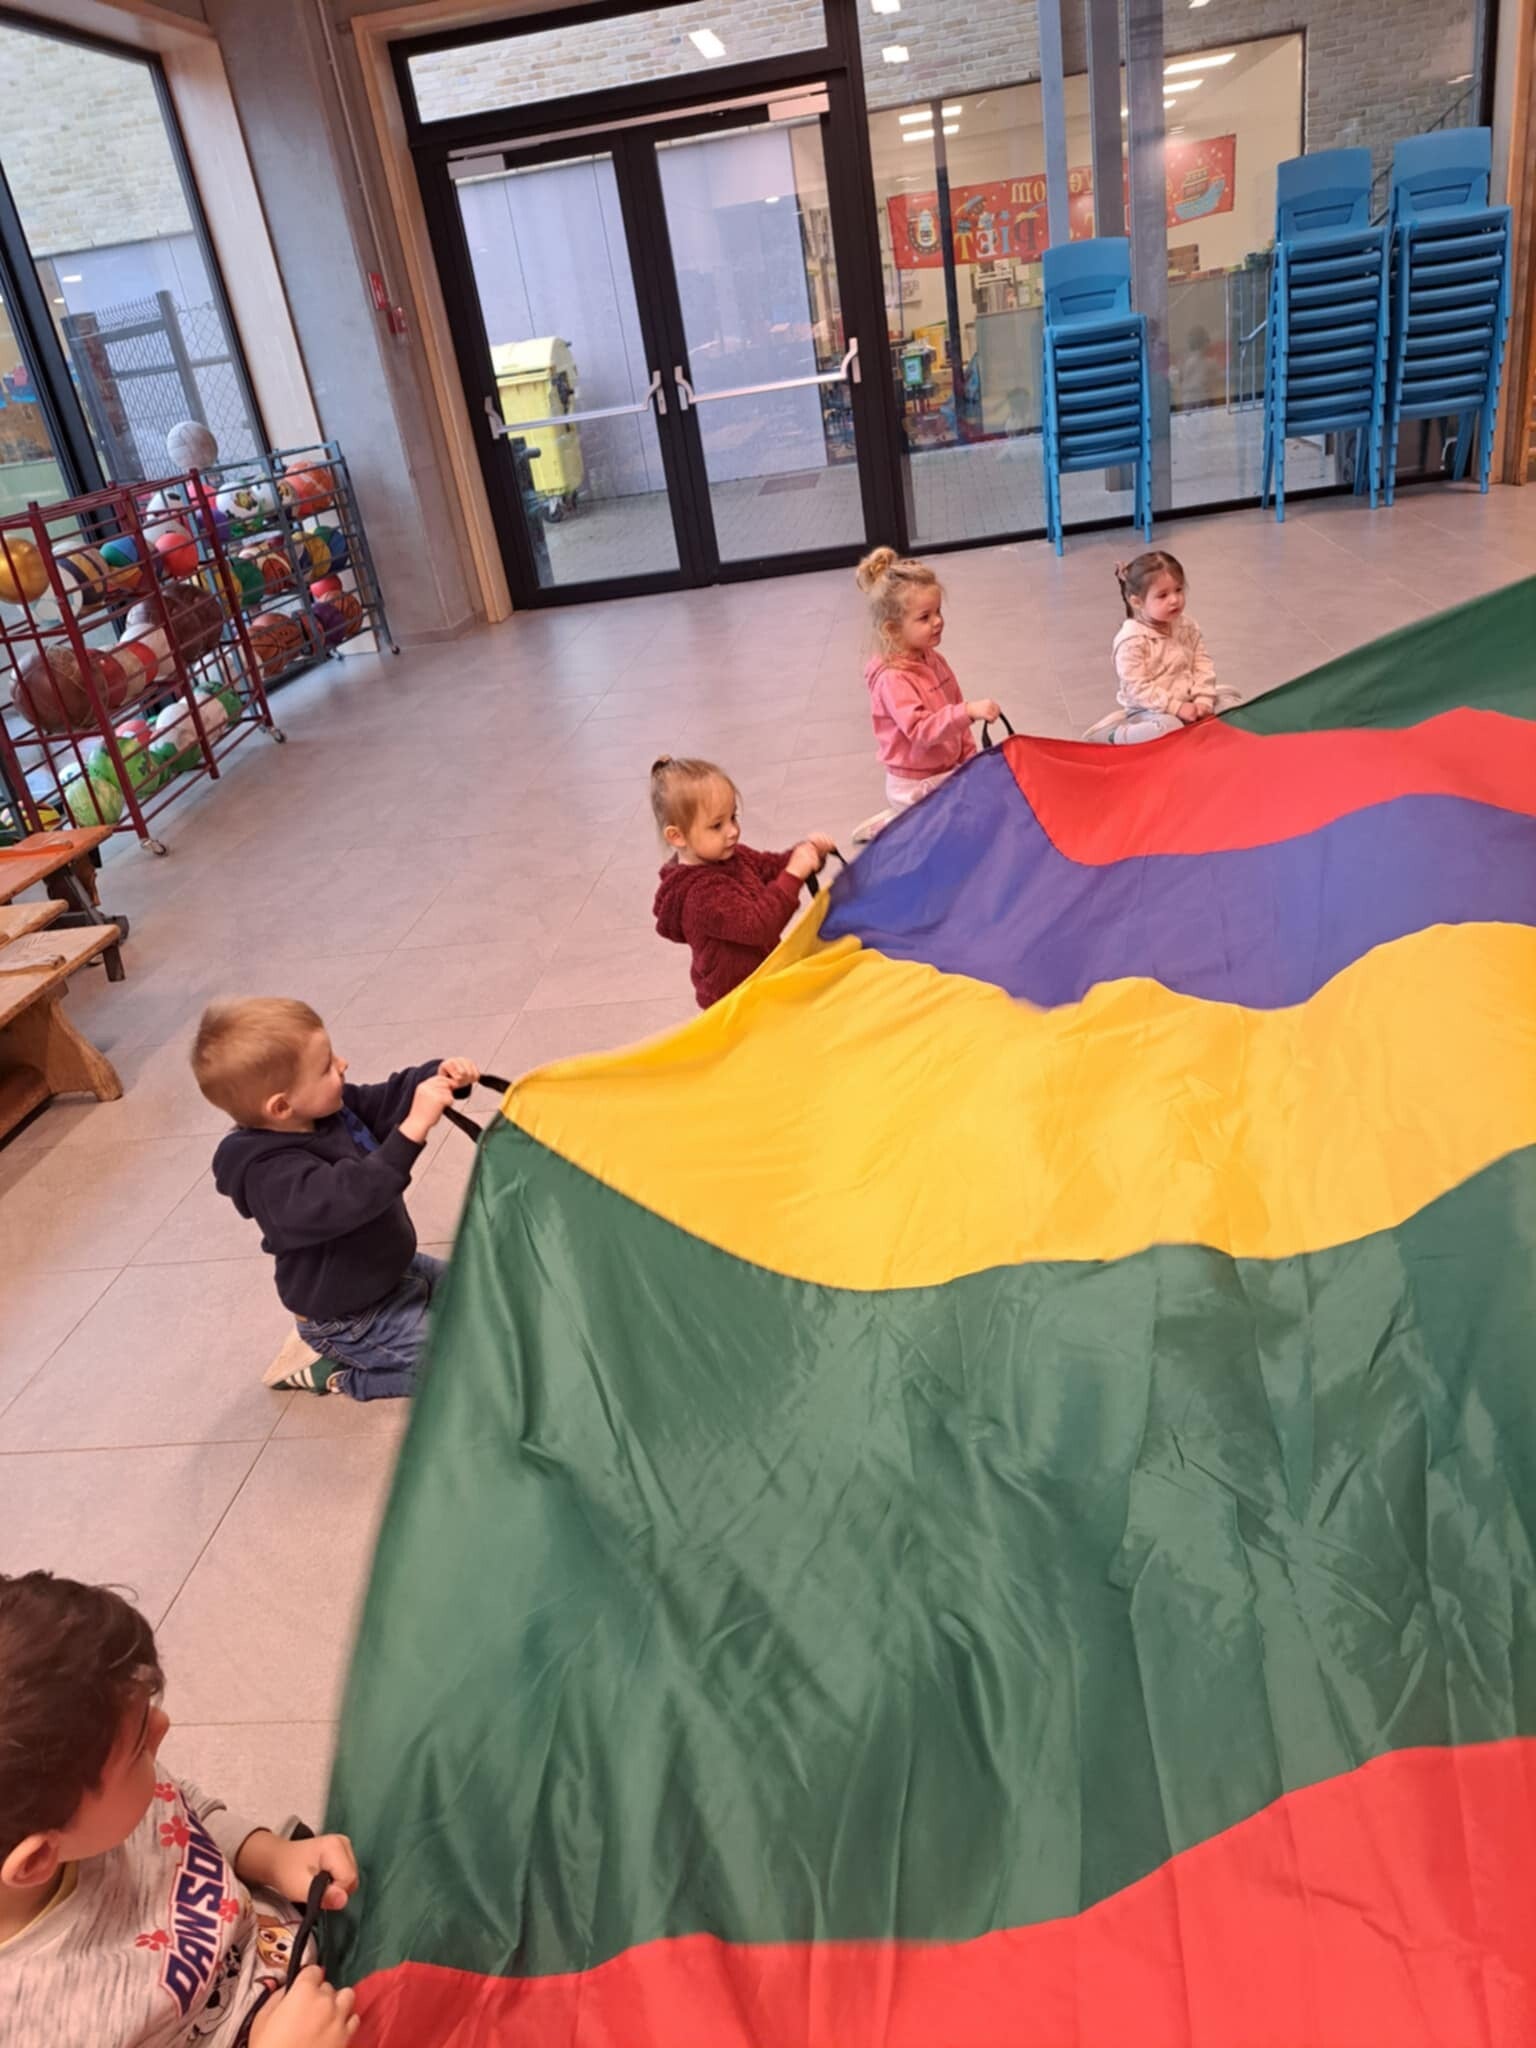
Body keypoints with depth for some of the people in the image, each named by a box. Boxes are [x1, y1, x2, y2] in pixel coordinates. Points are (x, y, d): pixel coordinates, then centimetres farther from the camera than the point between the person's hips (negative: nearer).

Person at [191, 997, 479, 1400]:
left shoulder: (325, 1108, -11)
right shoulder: (274, 1174, -36)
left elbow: (386, 1100, 0)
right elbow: (349, 1197, -52)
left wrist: (437, 1076, -21)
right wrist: (413, 1128, -58)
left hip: (390, 1270, 9)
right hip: (353, 1316, -9)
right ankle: (331, 1369, 7)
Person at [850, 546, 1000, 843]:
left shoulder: (933, 659, 4)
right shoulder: (892, 679, -25)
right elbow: (921, 730, -35)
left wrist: (970, 758, 12)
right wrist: (969, 711, -45)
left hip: (948, 772, 9)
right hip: (916, 787, -8)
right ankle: (889, 826, 13)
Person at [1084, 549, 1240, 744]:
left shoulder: (1186, 625, 1)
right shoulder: (1131, 640, -22)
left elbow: (1202, 662, 4)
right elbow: (1137, 688, -24)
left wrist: (1203, 699, -12)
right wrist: (1176, 707, -26)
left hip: (1188, 699, 7)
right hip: (1149, 709, -7)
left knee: (1229, 698, 2)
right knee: (1168, 728, -36)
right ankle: (1112, 735, -19)